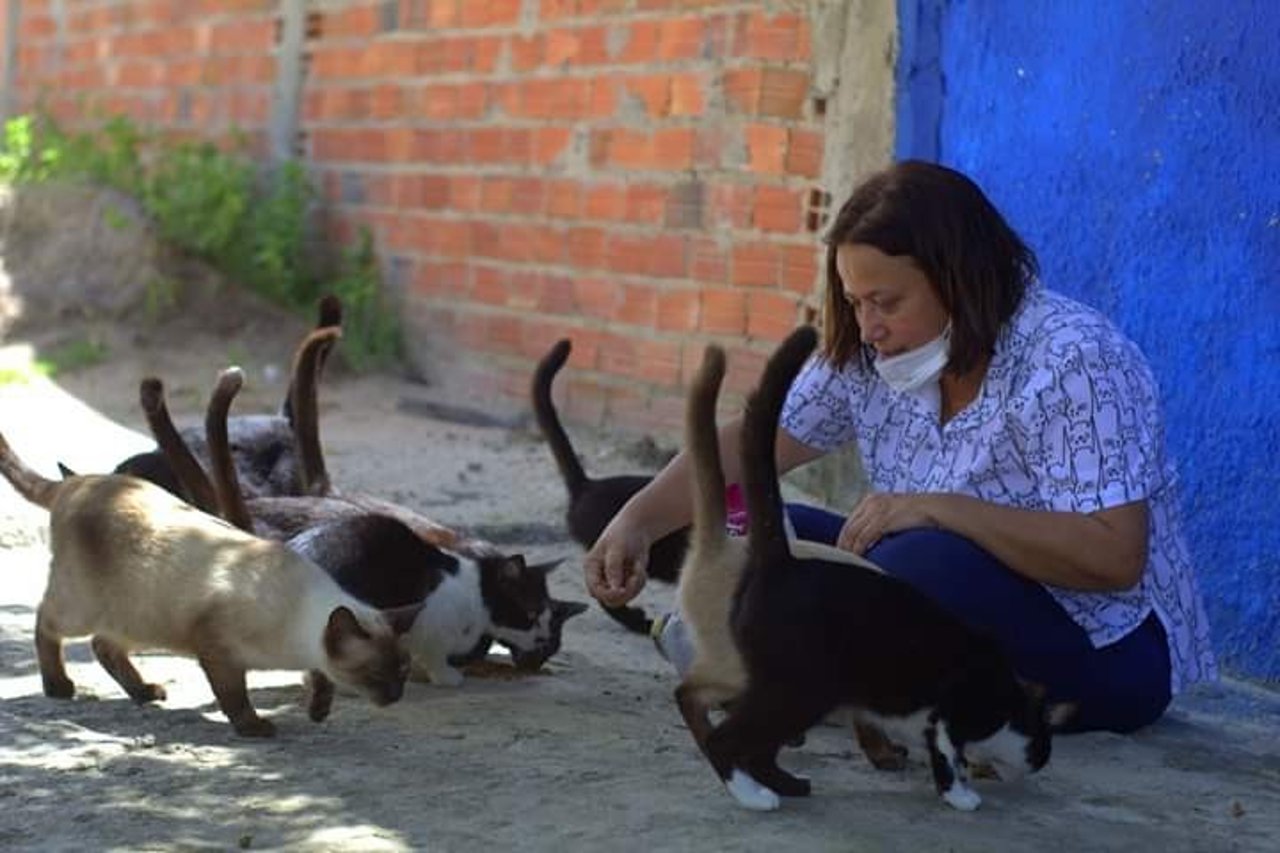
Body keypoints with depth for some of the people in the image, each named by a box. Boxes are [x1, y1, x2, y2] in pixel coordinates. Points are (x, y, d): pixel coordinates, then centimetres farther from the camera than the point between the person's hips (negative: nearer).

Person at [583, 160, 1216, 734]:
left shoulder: (1072, 360, -21)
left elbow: (1114, 557, -28)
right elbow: (753, 443, -3)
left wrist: (939, 508, -33)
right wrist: (637, 521, -18)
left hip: (1104, 648, -7)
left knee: (927, 562, -34)